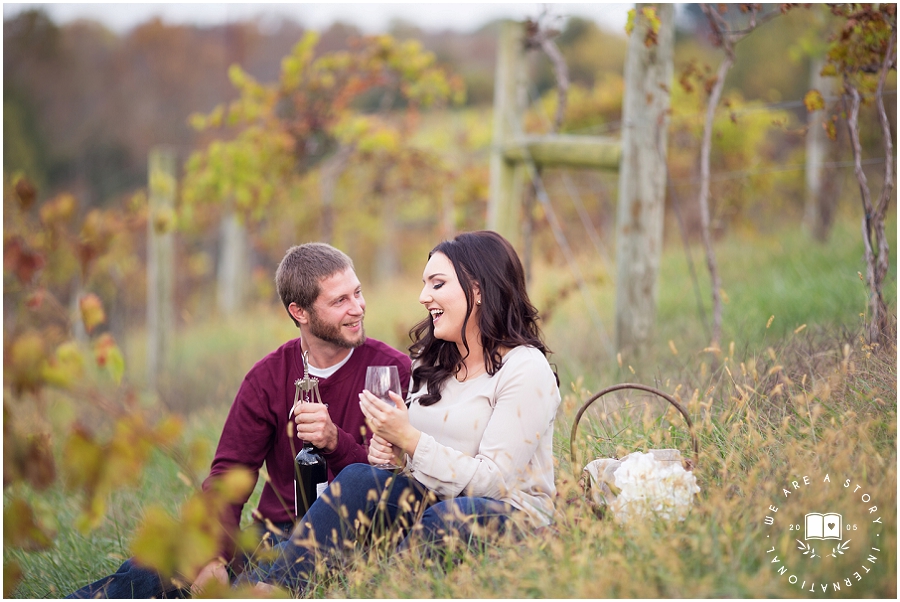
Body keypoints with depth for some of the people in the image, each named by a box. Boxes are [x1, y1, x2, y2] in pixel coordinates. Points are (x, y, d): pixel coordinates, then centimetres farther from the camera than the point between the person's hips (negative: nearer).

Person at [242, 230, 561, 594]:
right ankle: (264, 590, -35)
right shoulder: (431, 362, 16)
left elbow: (493, 480, -15)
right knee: (360, 479, -23)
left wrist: (410, 440, -19)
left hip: (511, 518, -5)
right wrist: (388, 451, -5)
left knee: (450, 517, -39)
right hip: (432, 503, 6)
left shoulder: (526, 369, -8)